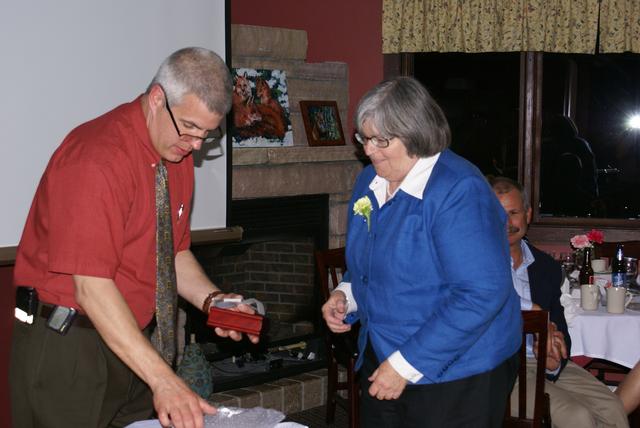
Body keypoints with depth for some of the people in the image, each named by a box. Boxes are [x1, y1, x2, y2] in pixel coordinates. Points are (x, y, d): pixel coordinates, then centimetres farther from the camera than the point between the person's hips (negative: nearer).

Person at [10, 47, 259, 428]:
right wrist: (163, 379, -30)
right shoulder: (96, 156, -21)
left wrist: (212, 300, -4)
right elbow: (92, 287, -26)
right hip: (68, 349, -7)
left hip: (134, 342, 7)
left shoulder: (178, 154, 5)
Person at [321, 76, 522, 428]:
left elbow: (482, 294, -27)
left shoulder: (459, 191, -20)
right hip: (381, 365, 8)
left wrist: (408, 365, -25)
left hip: (456, 376, -7)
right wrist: (345, 295, -1)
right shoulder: (369, 183, 6)